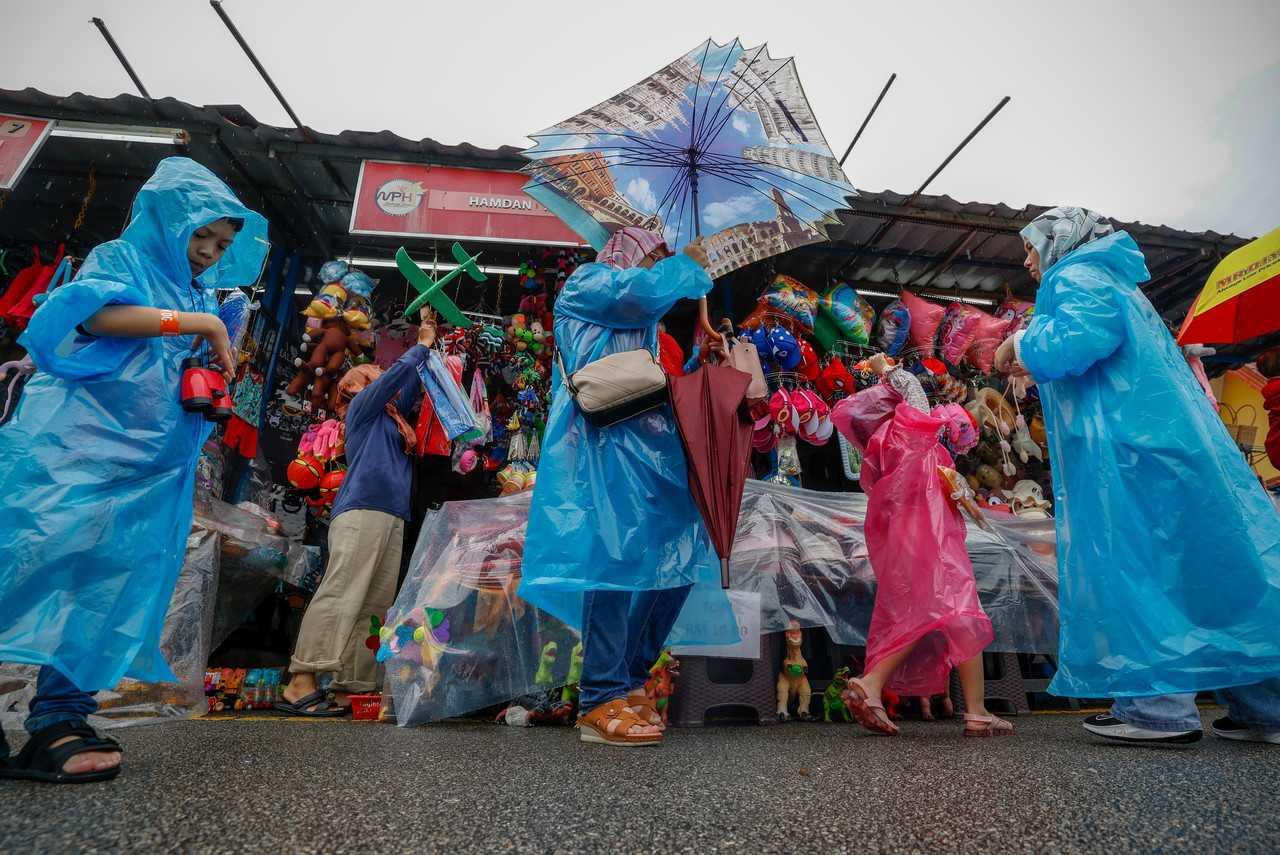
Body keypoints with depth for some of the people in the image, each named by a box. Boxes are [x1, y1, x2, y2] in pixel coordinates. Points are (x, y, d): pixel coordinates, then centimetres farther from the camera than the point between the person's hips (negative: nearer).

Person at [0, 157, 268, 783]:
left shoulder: (200, 300, 24)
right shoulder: (120, 259, 7)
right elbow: (92, 312, -14)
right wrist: (197, 323, -14)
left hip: (149, 467, 5)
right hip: (78, 446, -5)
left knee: (111, 583, -1)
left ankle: (58, 720, 3)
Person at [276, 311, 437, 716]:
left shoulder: (390, 417, 29)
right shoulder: (362, 406, 11)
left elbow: (412, 384, 36)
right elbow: (399, 371, 5)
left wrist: (428, 345, 34)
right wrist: (423, 343, 19)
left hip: (391, 518, 8)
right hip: (361, 512, -8)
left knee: (373, 607, -1)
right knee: (340, 595, -16)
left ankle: (347, 689, -3)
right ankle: (300, 683, -17)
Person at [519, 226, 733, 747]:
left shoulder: (642, 322, 34)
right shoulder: (586, 282, 9)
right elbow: (645, 291, -11)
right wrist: (688, 266, 7)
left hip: (651, 451, 9)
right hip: (604, 447, -9)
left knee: (678, 560, 1)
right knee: (616, 560, -16)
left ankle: (629, 680, 11)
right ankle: (601, 702, -10)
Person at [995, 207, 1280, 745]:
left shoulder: (1077, 277, -1)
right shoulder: (1112, 281, 28)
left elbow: (1083, 335, -22)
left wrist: (1022, 346, -4)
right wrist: (1033, 366, 28)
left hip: (1126, 450, -10)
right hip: (1169, 442, 10)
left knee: (1128, 566, -8)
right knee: (1204, 568, 9)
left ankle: (1159, 705, -7)